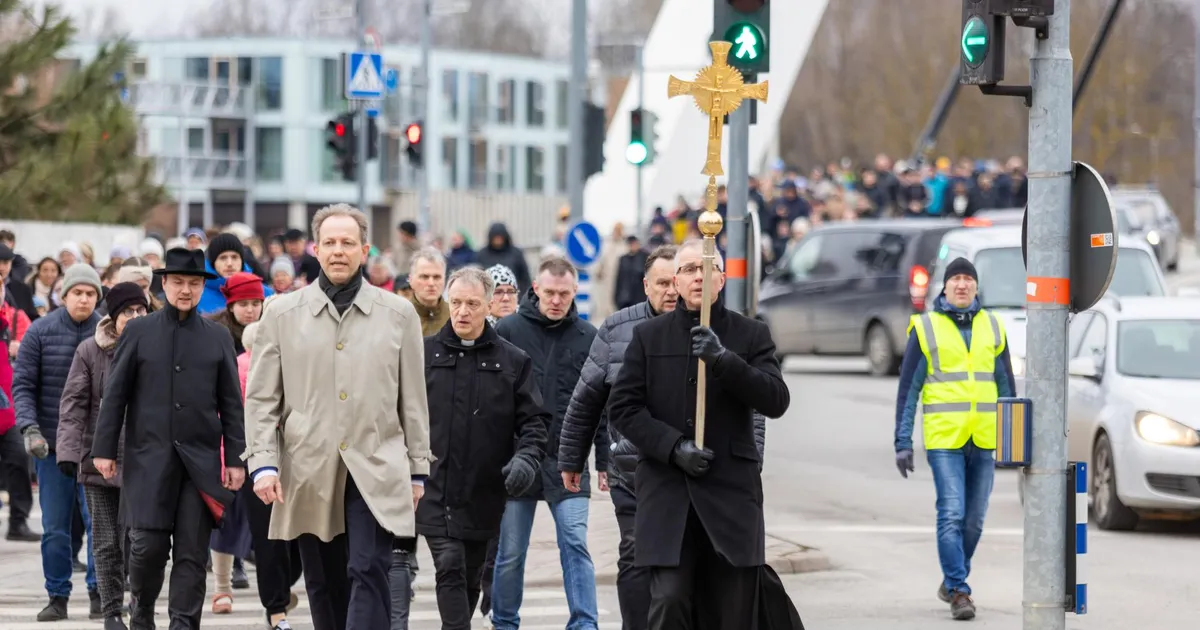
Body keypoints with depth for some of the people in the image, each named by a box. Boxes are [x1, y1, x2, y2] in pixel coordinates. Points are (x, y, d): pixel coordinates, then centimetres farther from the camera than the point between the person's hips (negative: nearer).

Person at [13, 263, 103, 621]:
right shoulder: (40, 332, 0)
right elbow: (23, 385, 0)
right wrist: (30, 429, -12)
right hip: (51, 444, 1)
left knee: (99, 520, -6)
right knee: (54, 527, 6)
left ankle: (98, 592, 3)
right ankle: (57, 597, 13)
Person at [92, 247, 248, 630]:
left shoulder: (218, 337, 9)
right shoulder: (139, 332, 6)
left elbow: (231, 404, 9)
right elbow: (115, 394, 5)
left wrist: (236, 458, 3)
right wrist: (104, 449, 0)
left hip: (201, 461, 1)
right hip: (149, 458, -1)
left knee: (192, 551, -3)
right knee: (148, 544, -4)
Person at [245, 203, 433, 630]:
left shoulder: (398, 314, 7)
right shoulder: (282, 314, 6)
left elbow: (413, 399, 10)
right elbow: (262, 398, 6)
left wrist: (417, 469, 9)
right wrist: (264, 462, -4)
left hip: (377, 471, -1)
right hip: (309, 472, 1)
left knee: (368, 574, -13)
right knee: (324, 585, 8)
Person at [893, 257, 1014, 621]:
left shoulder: (992, 327, 10)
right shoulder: (925, 328, 1)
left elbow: (1006, 386, 16)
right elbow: (908, 389, 2)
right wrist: (903, 442, -3)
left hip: (984, 440, 3)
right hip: (944, 440, -3)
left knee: (974, 519, 8)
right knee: (951, 516, -10)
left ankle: (952, 581, 26)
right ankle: (959, 592, -8)